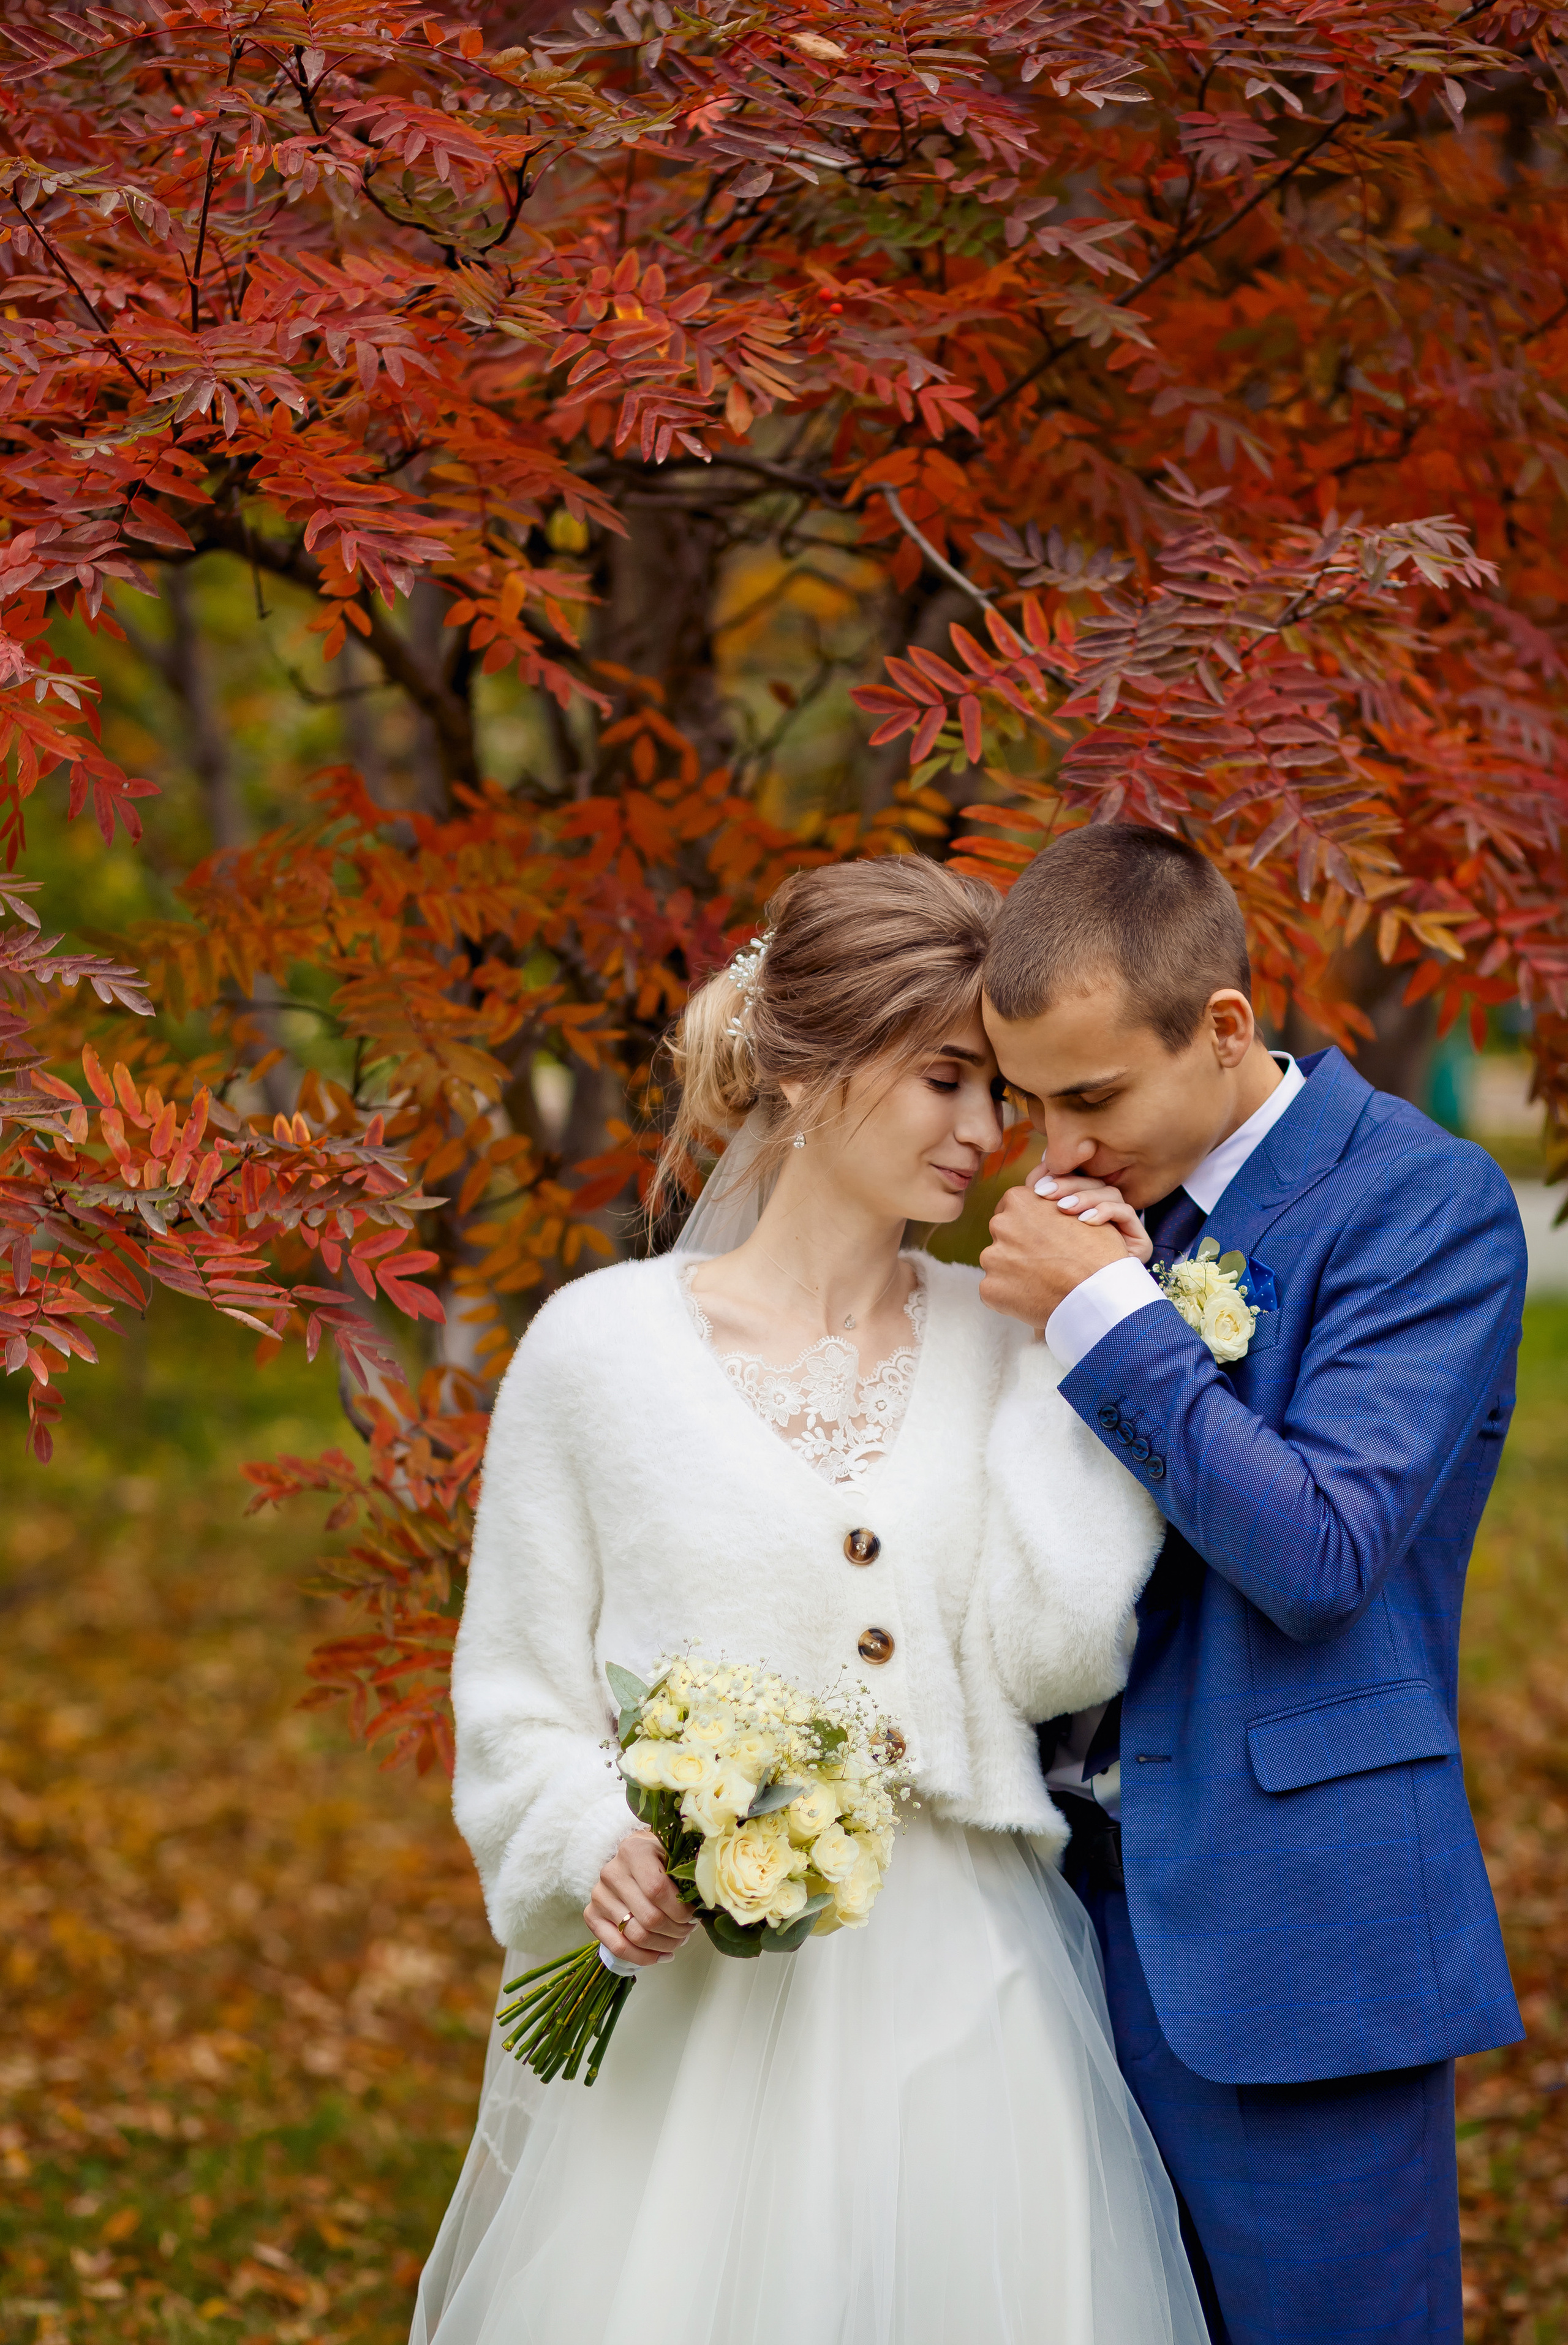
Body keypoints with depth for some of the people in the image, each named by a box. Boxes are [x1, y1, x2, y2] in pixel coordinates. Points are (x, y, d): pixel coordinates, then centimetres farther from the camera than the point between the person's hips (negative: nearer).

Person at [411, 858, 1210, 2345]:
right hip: (694, 1999, -2)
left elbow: (1055, 1656, -9)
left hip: (967, 2001, 2)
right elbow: (518, 1707, 4)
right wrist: (605, 1850, -15)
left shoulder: (1003, 1342, 4)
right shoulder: (604, 1347, -2)